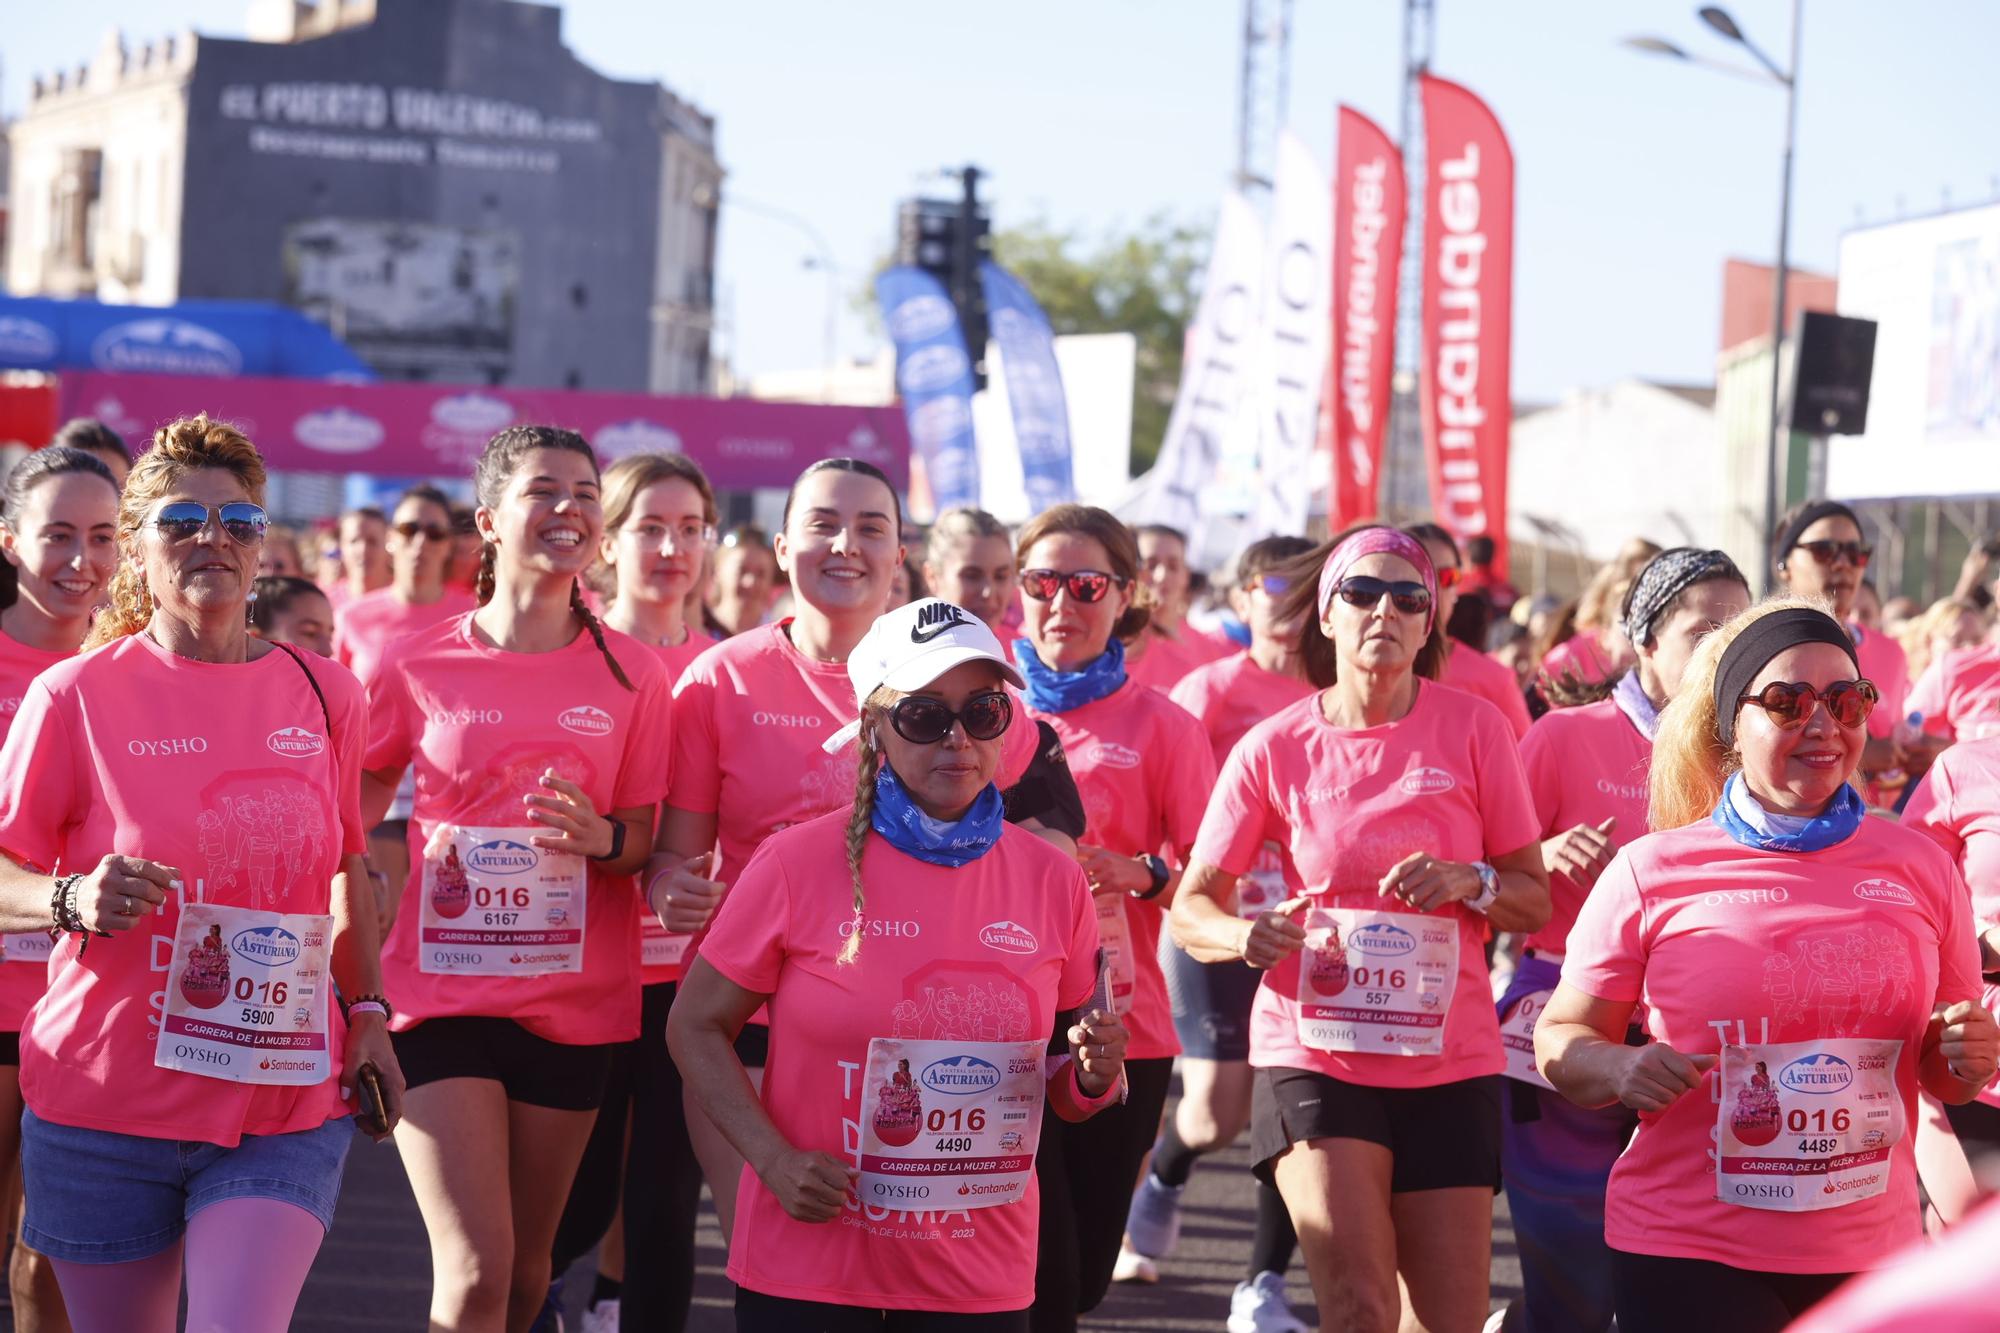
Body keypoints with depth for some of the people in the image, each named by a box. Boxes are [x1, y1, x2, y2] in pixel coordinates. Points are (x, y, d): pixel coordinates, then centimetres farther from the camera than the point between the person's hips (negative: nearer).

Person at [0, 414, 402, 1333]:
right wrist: (74, 900, -21)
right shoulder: (75, 695, -4)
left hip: (284, 1111, 1)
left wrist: (367, 1010, 8)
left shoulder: (325, 696, 5)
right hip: (107, 1107, -1)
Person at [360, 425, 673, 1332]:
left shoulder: (631, 676, 2)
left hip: (573, 1005, 2)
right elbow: (350, 821, 10)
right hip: (443, 992, -2)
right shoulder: (417, 667, -1)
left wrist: (602, 837, -16)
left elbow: (645, 843, 6)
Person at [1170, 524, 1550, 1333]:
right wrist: (1246, 936, -21)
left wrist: (1470, 882, -17)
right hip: (1316, 1052, -2)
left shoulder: (1473, 728, -1)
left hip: (1449, 1060, 2)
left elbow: (1536, 901, 4)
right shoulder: (1274, 748, -2)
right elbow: (1191, 908, 1)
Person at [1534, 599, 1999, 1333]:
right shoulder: (1651, 873, -4)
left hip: (1870, 1252, 3)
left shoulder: (1920, 866, 4)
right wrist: (1623, 1070, -18)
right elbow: (1560, 1039, 2)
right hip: (1687, 1257, -3)